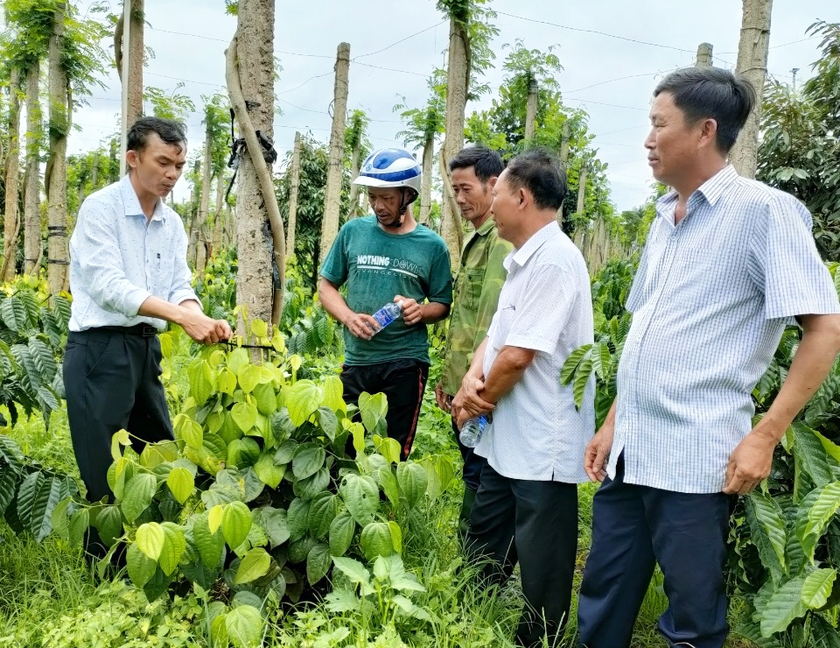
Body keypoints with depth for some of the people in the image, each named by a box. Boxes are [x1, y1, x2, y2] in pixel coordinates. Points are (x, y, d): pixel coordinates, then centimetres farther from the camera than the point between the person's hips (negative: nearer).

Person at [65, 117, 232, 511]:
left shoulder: (172, 224, 10)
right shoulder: (100, 208, -12)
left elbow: (180, 288, 4)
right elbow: (108, 286, -23)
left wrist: (202, 320, -19)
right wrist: (183, 316, -31)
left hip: (146, 348, 8)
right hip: (98, 349, -8)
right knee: (107, 478, -3)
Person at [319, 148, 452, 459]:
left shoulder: (432, 245, -1)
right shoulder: (353, 231, 2)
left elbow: (443, 305, 6)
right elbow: (326, 285, 8)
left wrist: (421, 311, -17)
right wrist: (349, 317, -11)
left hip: (406, 361, -2)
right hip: (357, 360, 2)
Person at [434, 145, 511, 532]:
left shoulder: (501, 240, -13)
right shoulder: (475, 241, 18)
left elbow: (492, 321, -20)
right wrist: (448, 375, 19)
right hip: (462, 385, 10)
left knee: (478, 475, -2)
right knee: (473, 471, 16)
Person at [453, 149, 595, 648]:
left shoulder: (553, 260, -20)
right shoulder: (525, 260, 13)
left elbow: (518, 355, -23)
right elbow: (497, 334, 16)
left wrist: (479, 402, -7)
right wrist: (473, 379, -3)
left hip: (542, 447, -10)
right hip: (508, 440, 10)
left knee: (540, 572, 6)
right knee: (483, 554, 21)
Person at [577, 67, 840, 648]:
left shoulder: (763, 211, -9)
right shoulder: (665, 220, 14)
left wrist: (764, 436, -16)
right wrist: (612, 423, 16)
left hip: (694, 460, -7)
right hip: (628, 450, 7)